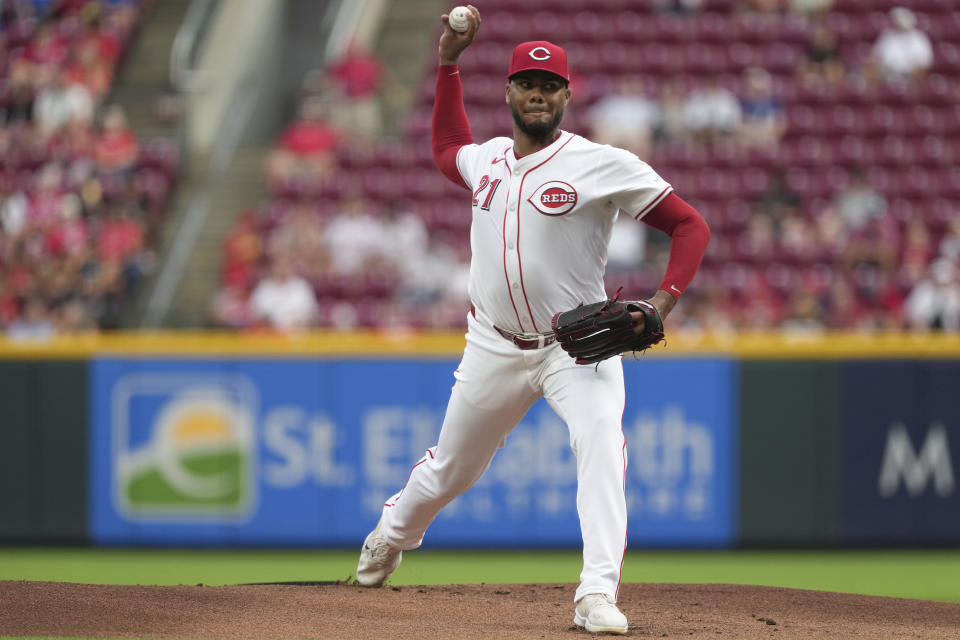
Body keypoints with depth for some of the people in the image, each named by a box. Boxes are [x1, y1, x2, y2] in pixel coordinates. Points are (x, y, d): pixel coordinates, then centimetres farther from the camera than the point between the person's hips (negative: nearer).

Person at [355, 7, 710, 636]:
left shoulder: (603, 164, -12)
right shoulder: (486, 159, 5)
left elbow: (690, 225, -10)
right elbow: (447, 149, 31)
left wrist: (664, 302, -24)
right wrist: (449, 62, 21)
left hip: (577, 346, -4)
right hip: (495, 348, 4)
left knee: (601, 445, -29)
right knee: (452, 466, 17)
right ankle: (392, 535, 47)